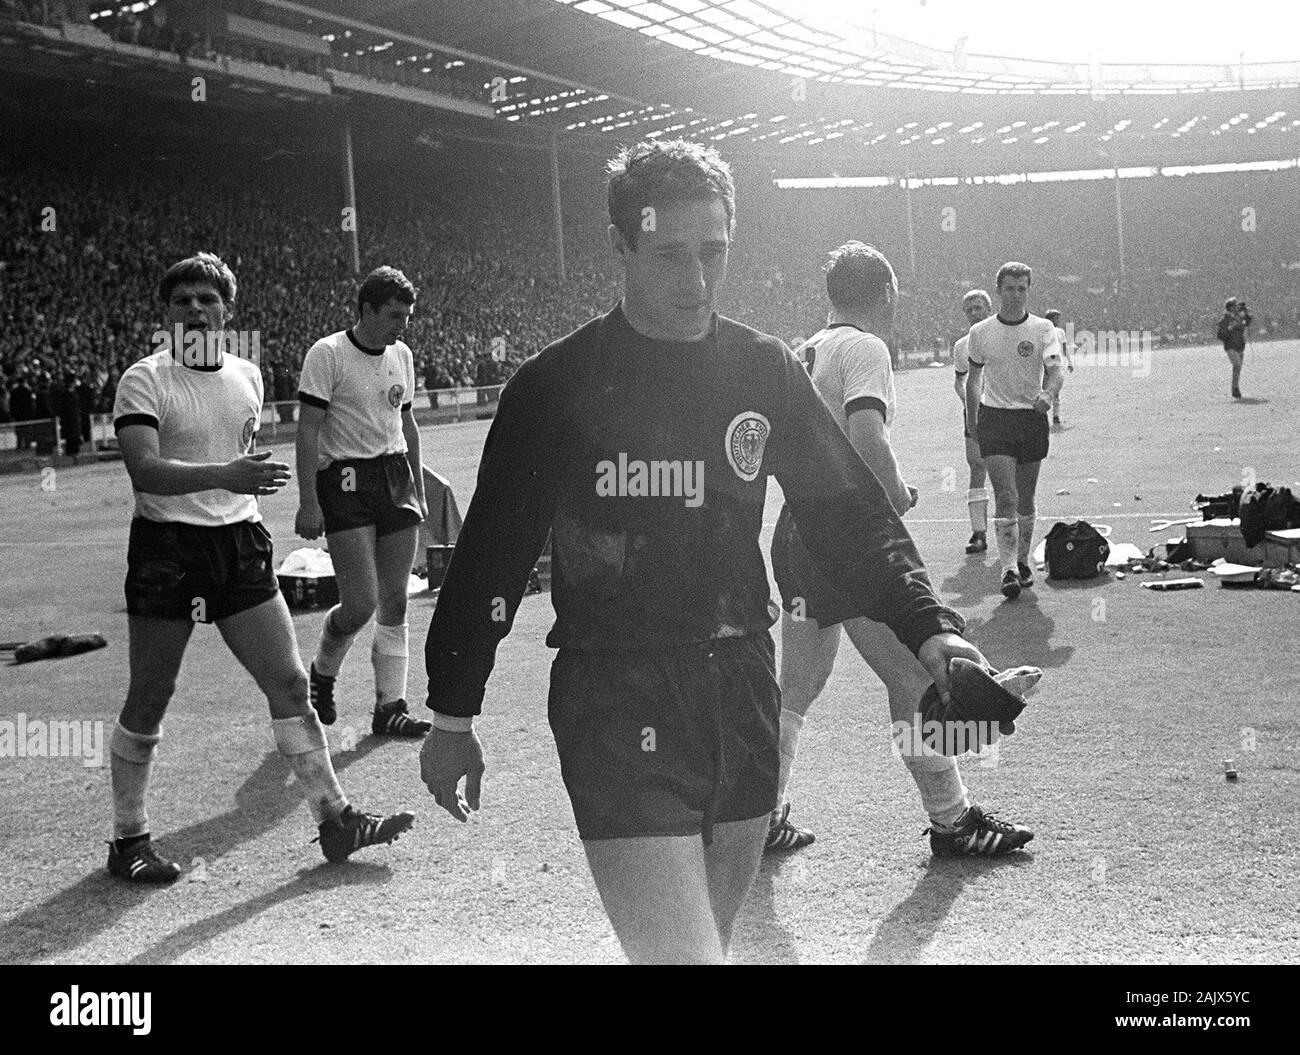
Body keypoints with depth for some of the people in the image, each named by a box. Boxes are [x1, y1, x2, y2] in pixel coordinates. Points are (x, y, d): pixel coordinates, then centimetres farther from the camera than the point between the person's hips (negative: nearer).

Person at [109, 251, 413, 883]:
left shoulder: (247, 376, 10)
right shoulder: (144, 381, -9)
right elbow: (144, 470, -24)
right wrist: (223, 475, -36)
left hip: (240, 544, 5)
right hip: (166, 547, -5)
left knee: (289, 684, 1)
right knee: (147, 704, 3)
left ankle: (334, 820, 8)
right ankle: (129, 839, 18)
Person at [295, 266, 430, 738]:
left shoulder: (401, 355, 11)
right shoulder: (327, 354, -9)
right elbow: (308, 430, -10)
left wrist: (418, 488, 20)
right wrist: (308, 502, -15)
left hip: (396, 476, 6)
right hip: (345, 481, -6)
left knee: (394, 603, 3)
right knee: (361, 603, -11)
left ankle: (390, 707, 9)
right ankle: (321, 674, 18)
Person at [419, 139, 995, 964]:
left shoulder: (764, 370, 4)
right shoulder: (558, 386, -6)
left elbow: (851, 514, 6)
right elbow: (492, 551, -1)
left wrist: (929, 627, -9)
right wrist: (452, 715, 3)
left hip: (742, 688, 5)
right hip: (618, 702, -4)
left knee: (710, 940, 18)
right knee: (683, 954, -14)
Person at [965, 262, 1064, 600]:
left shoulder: (1043, 329, -1)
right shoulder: (980, 333, 3)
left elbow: (1055, 370, -13)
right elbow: (973, 378, 14)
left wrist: (1048, 394, -34)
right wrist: (972, 421, 14)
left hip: (1032, 418, 1)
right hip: (994, 418, -1)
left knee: (1026, 500, 11)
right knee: (1005, 497, -13)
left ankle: (1023, 562, 28)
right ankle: (1009, 569, -15)